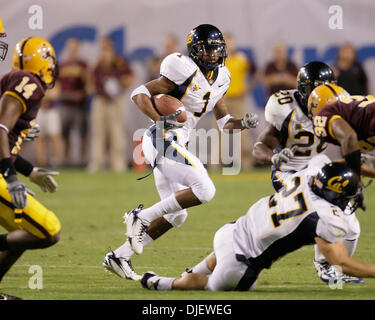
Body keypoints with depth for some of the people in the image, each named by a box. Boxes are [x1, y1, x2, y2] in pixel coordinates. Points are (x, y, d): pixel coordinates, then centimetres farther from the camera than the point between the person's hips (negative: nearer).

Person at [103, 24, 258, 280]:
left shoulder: (220, 79, 12)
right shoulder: (186, 71, -14)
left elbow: (223, 122, 20)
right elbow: (140, 93, -15)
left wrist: (243, 123, -1)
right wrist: (159, 119, -29)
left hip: (175, 144, 9)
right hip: (163, 139, -9)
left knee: (176, 215, 11)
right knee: (204, 190, -19)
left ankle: (119, 257, 14)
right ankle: (141, 217, -11)